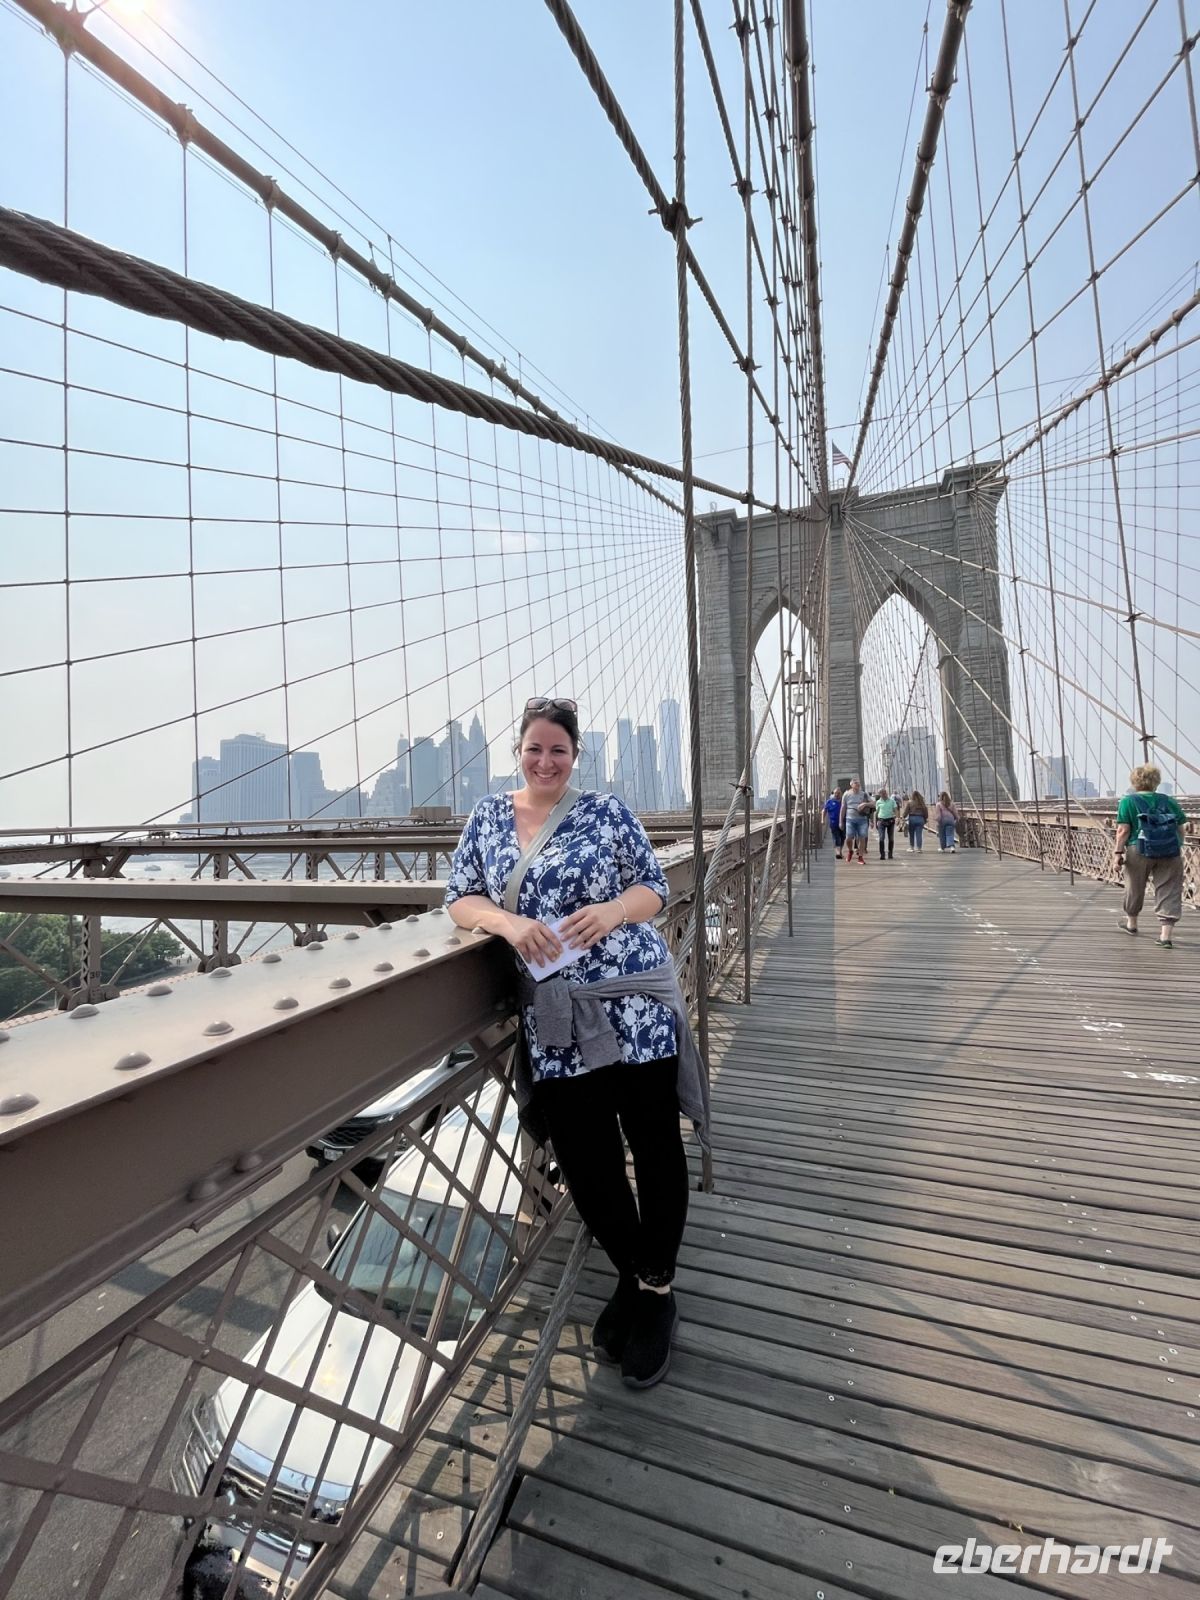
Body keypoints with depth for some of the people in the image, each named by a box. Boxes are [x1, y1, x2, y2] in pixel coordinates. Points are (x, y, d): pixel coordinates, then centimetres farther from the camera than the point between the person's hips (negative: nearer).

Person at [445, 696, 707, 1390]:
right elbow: (460, 898, 8)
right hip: (556, 1021, 2)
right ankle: (632, 1275, 38)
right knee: (583, 1159, 9)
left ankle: (657, 1287, 35)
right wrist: (509, 923, -13)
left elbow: (655, 888, 3)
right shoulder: (488, 817, 9)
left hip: (636, 1005, -1)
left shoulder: (607, 811, 1)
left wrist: (612, 911, -18)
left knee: (656, 1145, 9)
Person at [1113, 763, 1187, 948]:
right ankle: (1166, 934, -2)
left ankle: (1131, 922, 35)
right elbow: (1181, 829, 10)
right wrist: (1178, 847, 22)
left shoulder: (1128, 802, -1)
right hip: (1170, 853, 2)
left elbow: (1123, 831, -8)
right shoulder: (1169, 801, 9)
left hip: (1139, 851, -2)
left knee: (1134, 888, 16)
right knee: (1168, 891, 4)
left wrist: (1118, 852, -5)